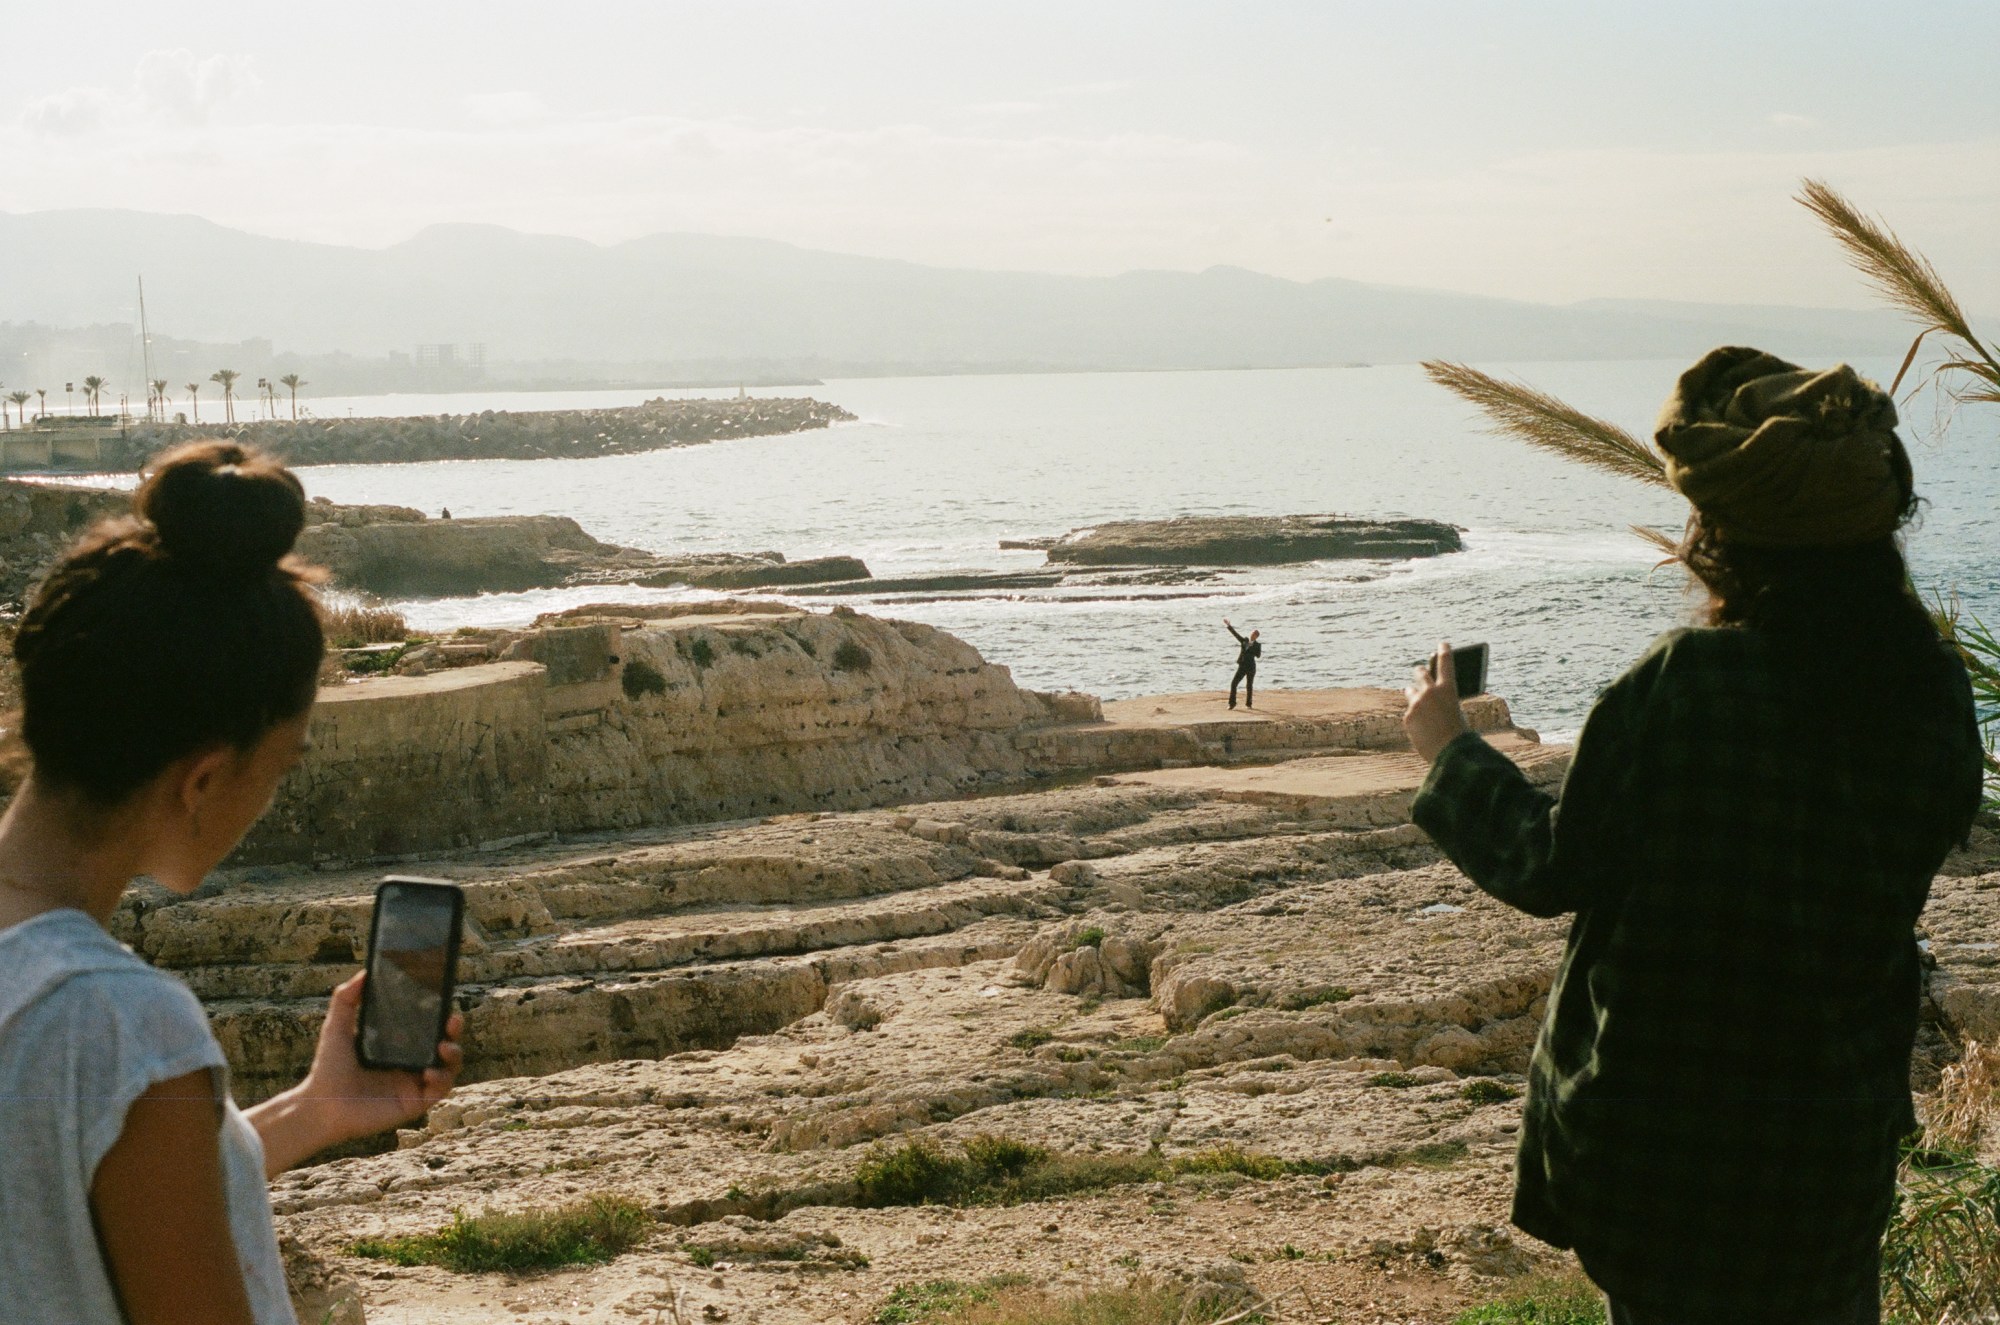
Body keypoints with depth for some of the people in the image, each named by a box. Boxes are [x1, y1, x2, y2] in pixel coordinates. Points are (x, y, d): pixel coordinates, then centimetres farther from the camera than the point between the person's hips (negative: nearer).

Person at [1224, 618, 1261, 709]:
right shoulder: (1244, 641, 10)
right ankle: (1232, 703, -3)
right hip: (1242, 666, 3)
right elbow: (1235, 633, 9)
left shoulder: (1257, 645, 1)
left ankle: (1248, 704, 18)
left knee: (1249, 686, 4)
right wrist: (1228, 625, 3)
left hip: (1251, 667, -3)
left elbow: (1258, 655, -9)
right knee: (1233, 683, -8)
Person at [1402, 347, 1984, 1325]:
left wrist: (1448, 752, 4)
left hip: (1658, 1122, -3)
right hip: (1839, 1127, 4)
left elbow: (1553, 870, -11)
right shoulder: (1935, 691, -8)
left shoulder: (1676, 686, -22)